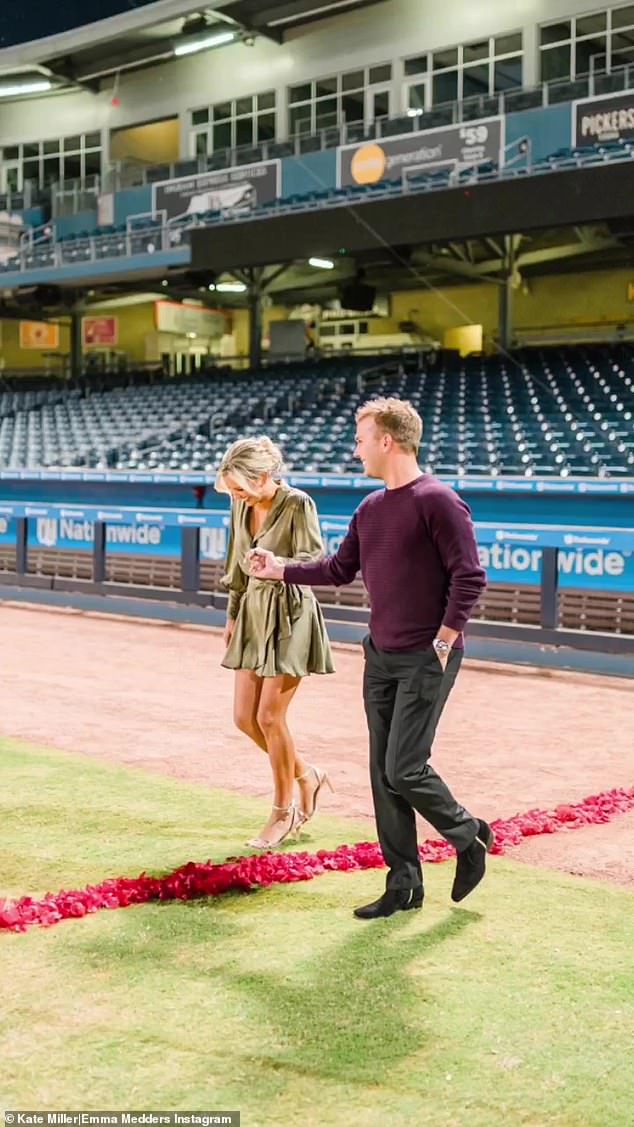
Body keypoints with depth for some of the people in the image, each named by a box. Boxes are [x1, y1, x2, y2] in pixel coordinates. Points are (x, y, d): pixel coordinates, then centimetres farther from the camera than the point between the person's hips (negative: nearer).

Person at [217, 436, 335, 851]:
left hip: (290, 615, -7)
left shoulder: (297, 504, -15)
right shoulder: (242, 507, 5)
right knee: (244, 717, 5)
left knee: (269, 716, -7)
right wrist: (233, 613, 20)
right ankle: (306, 775, 27)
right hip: (254, 614, 7)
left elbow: (315, 559, -19)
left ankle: (284, 813, 10)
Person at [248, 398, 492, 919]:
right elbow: (340, 568, 20)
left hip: (426, 660, -8)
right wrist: (279, 569, 18)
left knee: (405, 770, -9)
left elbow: (469, 577, -15)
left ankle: (470, 836, 17)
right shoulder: (370, 508, 11)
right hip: (380, 657, 8)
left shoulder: (437, 501, -13)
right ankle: (404, 883, 18)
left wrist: (443, 642, -15)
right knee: (383, 773, 8)